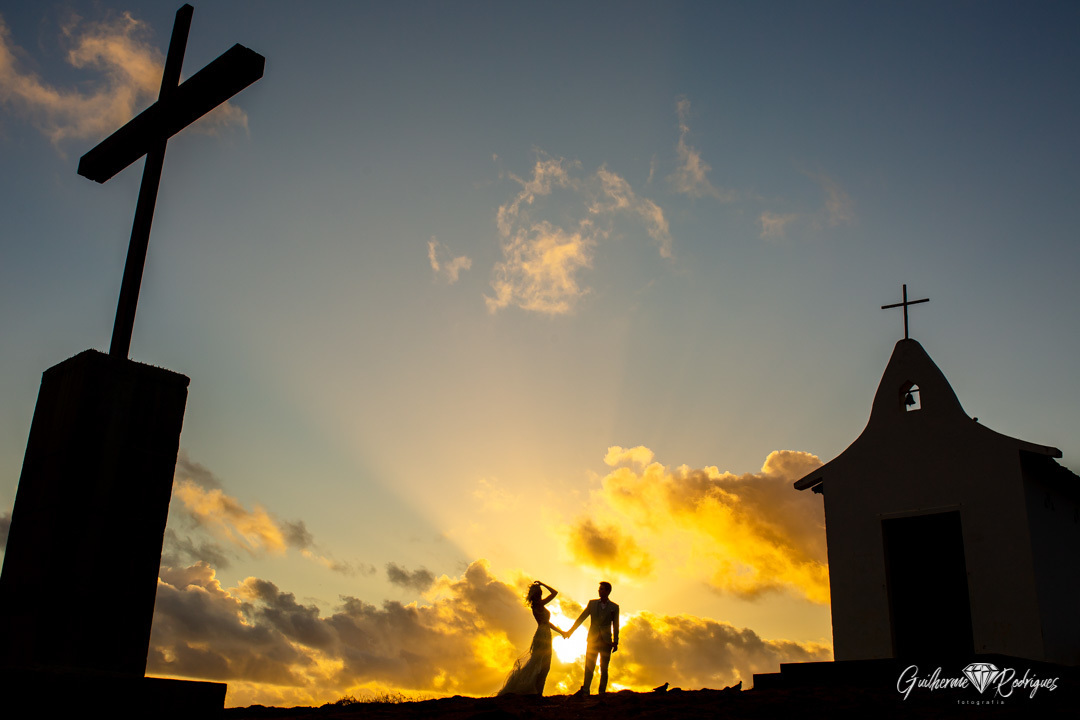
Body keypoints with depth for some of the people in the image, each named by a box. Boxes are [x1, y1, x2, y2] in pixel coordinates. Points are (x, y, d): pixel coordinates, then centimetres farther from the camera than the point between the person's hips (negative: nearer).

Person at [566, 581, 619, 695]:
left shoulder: (614, 607, 6)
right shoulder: (592, 603, 10)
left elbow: (615, 625, 4)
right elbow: (581, 618, 11)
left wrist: (615, 642, -4)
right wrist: (571, 630, 6)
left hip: (606, 641, -1)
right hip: (593, 639, 1)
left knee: (604, 668, 0)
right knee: (589, 666, -2)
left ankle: (602, 692, 4)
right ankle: (585, 690, -2)